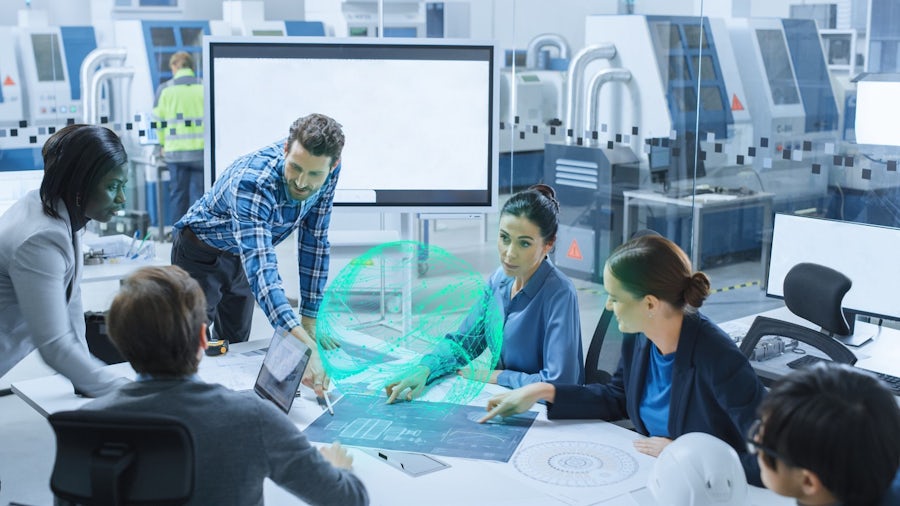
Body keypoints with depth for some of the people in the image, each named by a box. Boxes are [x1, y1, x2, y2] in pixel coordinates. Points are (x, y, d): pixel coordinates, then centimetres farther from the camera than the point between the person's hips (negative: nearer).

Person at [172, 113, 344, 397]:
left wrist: (310, 321, -12)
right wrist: (302, 345, -63)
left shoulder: (327, 172, -22)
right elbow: (260, 267, -51)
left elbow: (315, 241, -11)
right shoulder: (252, 181, -42)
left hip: (239, 256, 6)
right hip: (201, 253, -6)